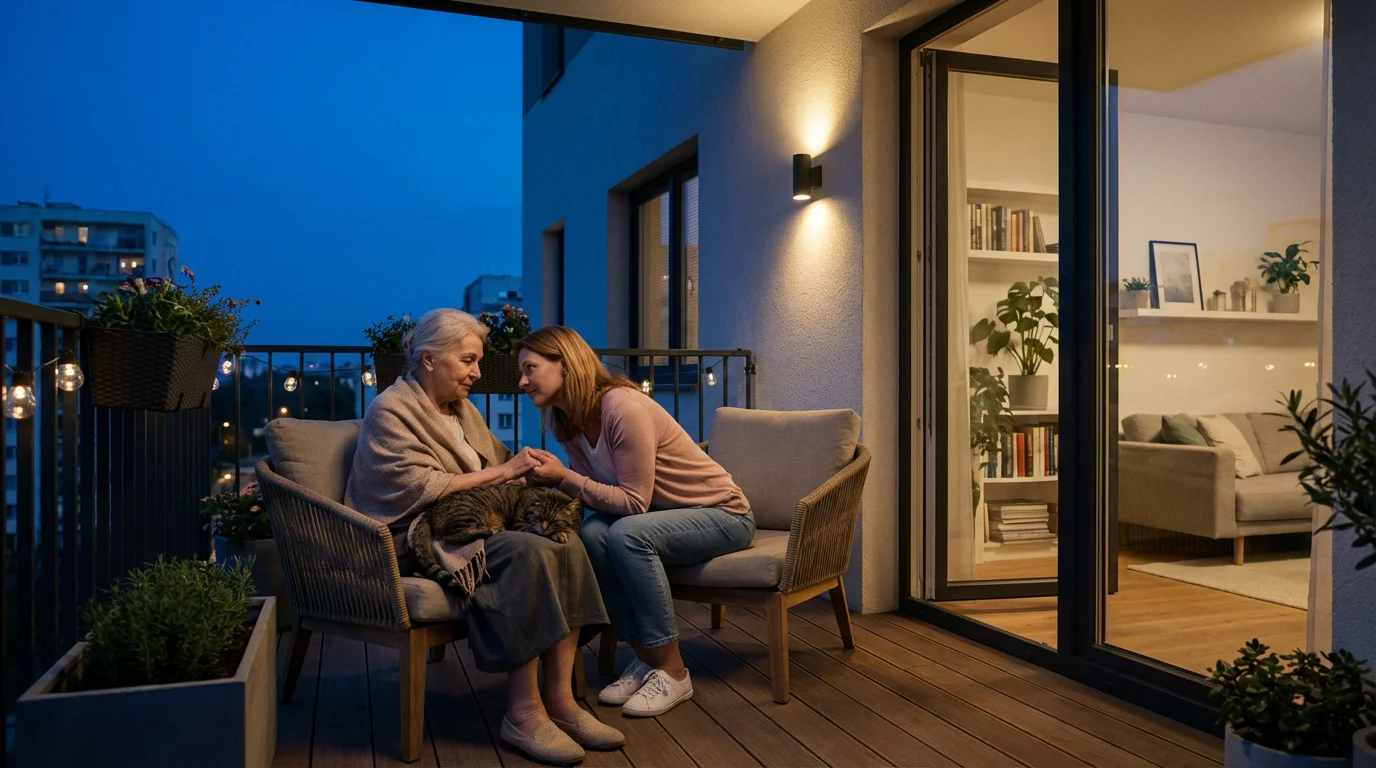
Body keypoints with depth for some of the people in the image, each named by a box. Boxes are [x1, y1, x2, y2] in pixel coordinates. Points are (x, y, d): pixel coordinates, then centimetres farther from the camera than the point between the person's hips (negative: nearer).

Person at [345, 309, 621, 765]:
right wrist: (499, 474, -16)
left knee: (567, 546, -22)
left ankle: (560, 698, -20)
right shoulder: (390, 411, -5)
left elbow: (499, 461, 20)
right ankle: (522, 712, -25)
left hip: (472, 528, 7)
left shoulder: (462, 408, 19)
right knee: (529, 553, -32)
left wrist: (525, 469, -4)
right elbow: (417, 490, -17)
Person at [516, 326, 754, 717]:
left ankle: (672, 671, -16)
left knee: (627, 534, -31)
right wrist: (547, 479, -20)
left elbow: (635, 502, -25)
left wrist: (564, 476, -26)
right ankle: (646, 657, -6)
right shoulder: (565, 420, -1)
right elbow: (591, 490, -2)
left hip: (723, 513, -7)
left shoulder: (622, 407, -26)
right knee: (592, 534, -20)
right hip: (664, 514, 7)